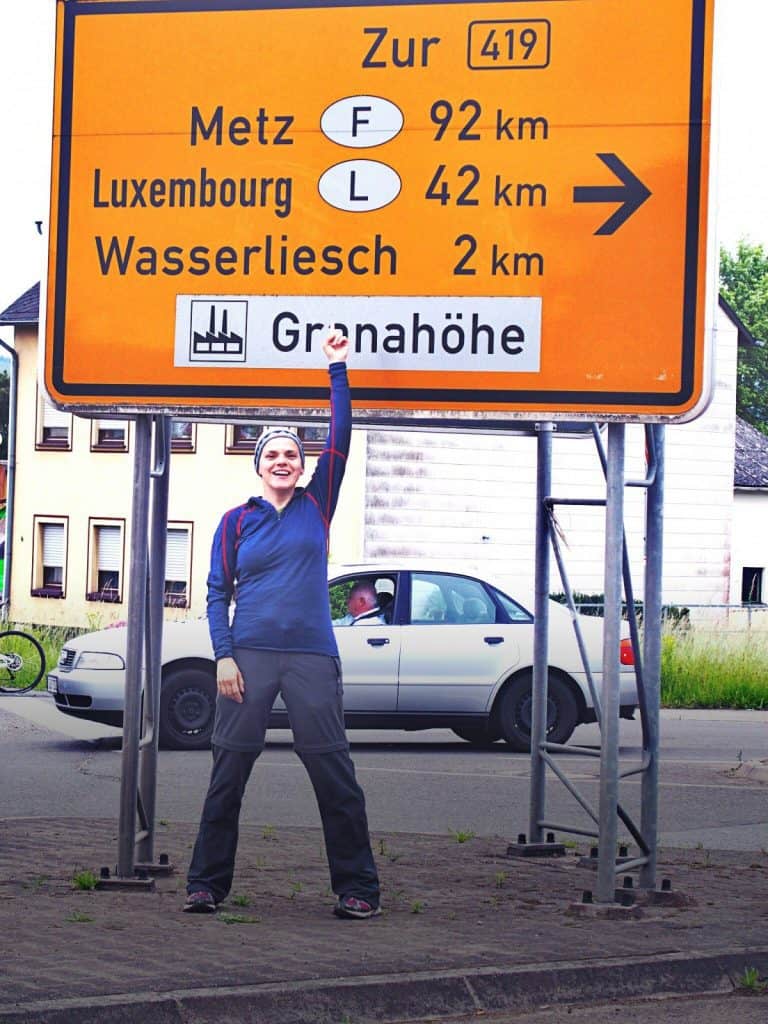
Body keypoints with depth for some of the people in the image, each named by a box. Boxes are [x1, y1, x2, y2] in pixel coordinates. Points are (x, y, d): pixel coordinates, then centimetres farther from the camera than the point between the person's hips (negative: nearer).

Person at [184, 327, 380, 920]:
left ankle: (357, 888, 0)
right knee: (228, 775, 1)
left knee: (335, 776, -4)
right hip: (249, 655, 0)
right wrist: (224, 655, -4)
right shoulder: (236, 522, 10)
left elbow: (339, 440, 3)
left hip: (312, 658, 0)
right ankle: (207, 884, 7)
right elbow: (218, 593, 7)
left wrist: (338, 369, 0)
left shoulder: (317, 506, 10)